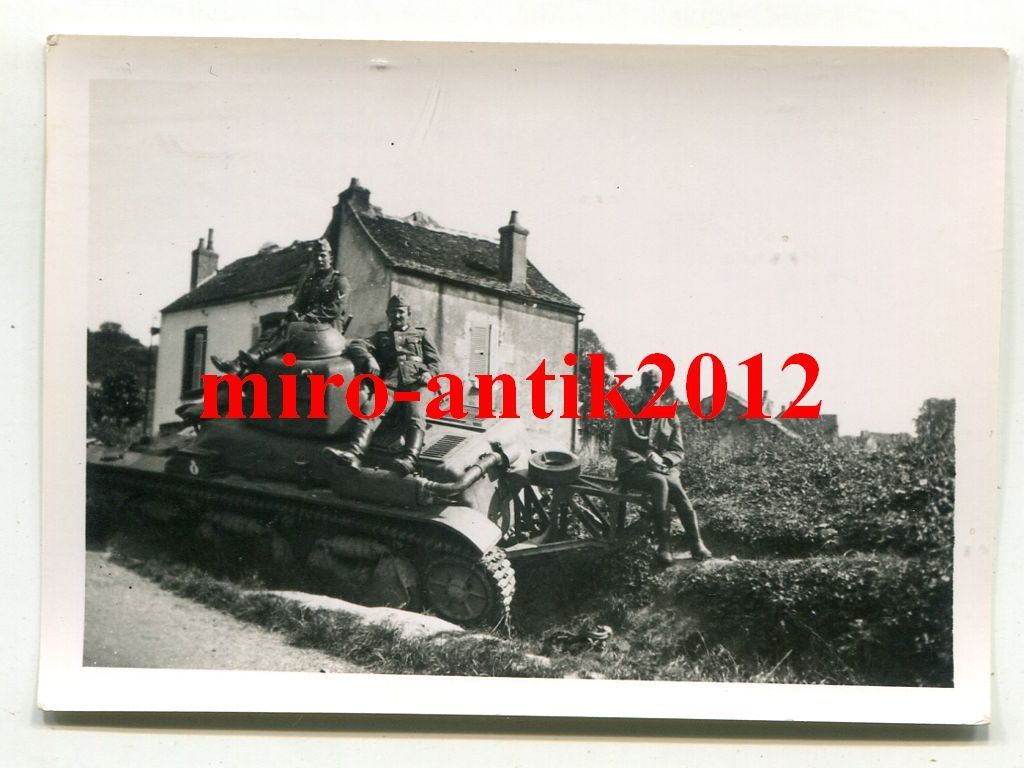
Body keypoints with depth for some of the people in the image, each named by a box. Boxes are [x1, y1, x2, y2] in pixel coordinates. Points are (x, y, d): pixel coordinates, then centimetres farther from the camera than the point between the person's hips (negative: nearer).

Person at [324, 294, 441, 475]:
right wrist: (368, 358, -7)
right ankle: (354, 453, -57)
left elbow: (435, 360, 23)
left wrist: (429, 373, -2)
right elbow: (356, 346, 16)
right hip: (389, 381, 1)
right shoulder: (381, 337, 33)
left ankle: (409, 459, -61)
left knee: (415, 415, -35)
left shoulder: (421, 335, 32)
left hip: (416, 382, -1)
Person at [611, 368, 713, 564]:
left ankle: (696, 543, -30)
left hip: (664, 468, 2)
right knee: (660, 482, -36)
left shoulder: (670, 417, 13)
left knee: (674, 485, -33)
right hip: (633, 469, -2)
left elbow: (678, 452, 10)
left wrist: (663, 459, -14)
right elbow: (617, 448, -2)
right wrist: (644, 460, -16)